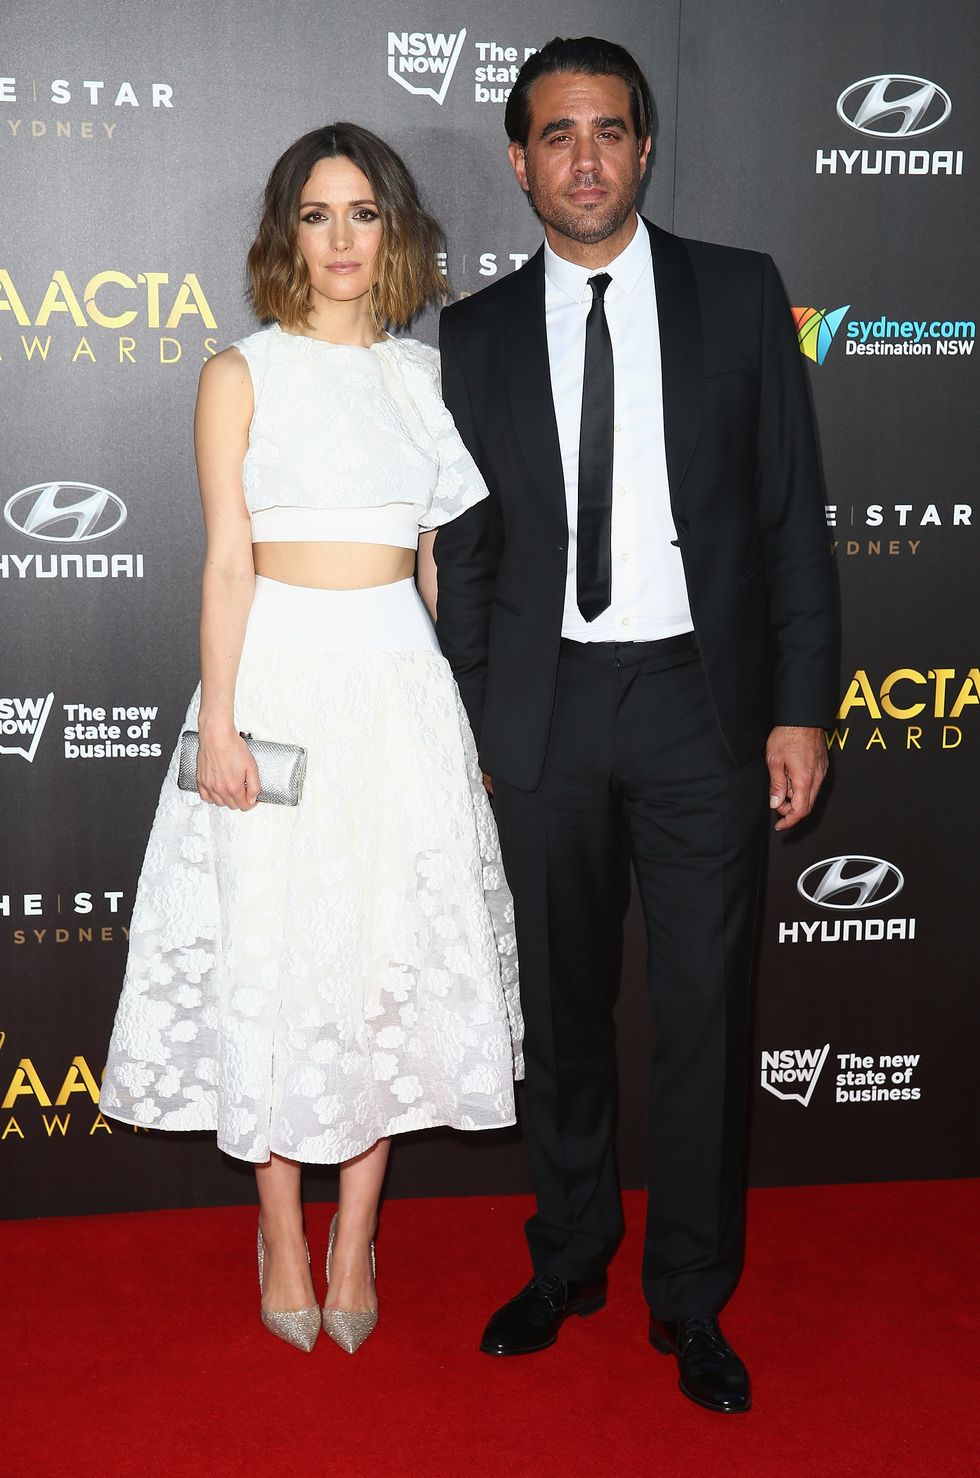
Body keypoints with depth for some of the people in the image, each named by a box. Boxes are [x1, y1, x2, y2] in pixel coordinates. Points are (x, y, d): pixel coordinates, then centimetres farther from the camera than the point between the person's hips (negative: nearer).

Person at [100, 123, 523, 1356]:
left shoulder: (427, 376, 11)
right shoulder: (240, 375, 2)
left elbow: (443, 558, 12)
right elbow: (227, 559, -3)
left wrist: (471, 701, 9)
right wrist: (218, 722, -11)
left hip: (400, 677, 3)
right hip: (276, 673, -2)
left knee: (394, 952, 4)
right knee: (272, 953, 2)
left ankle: (354, 1244, 19)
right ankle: (282, 1237, 20)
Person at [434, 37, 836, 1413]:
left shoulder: (740, 294, 2)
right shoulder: (477, 333, 6)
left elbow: (792, 514, 1)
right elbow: (464, 548, 8)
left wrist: (800, 706, -5)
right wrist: (468, 725, 4)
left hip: (702, 697, -1)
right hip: (544, 708, 2)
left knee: (705, 1009, 4)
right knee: (562, 1004, 12)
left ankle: (692, 1297, 22)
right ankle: (569, 1259, 32)